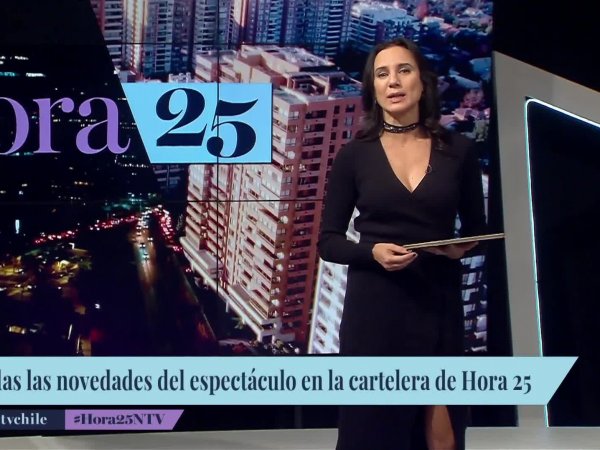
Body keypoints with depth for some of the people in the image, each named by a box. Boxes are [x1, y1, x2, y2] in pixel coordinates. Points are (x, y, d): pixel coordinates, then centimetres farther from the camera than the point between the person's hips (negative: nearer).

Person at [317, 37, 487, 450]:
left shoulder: (458, 150, 3)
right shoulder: (355, 155, 0)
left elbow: (477, 230, 12)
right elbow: (329, 241, 2)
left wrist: (462, 248, -10)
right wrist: (373, 252, -16)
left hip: (438, 305, 1)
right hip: (375, 308, -1)